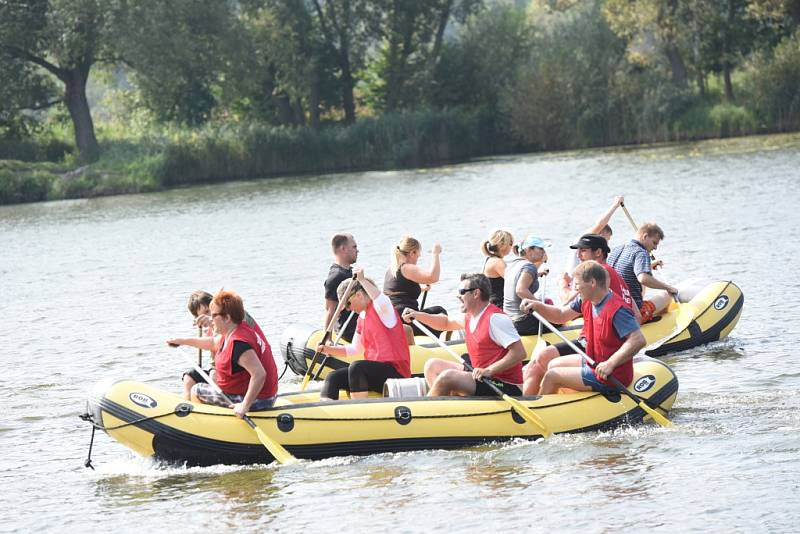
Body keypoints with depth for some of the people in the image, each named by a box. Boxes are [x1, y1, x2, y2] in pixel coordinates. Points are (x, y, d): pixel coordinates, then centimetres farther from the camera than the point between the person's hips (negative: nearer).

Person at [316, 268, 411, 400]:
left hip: (395, 372, -9)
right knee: (333, 378, -5)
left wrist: (362, 280, -31)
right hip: (376, 372, 9)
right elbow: (354, 349, 25)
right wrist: (328, 349, 11)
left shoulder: (381, 310, -7)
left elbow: (383, 302, -33)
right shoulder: (362, 319, 20)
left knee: (357, 367, -33)